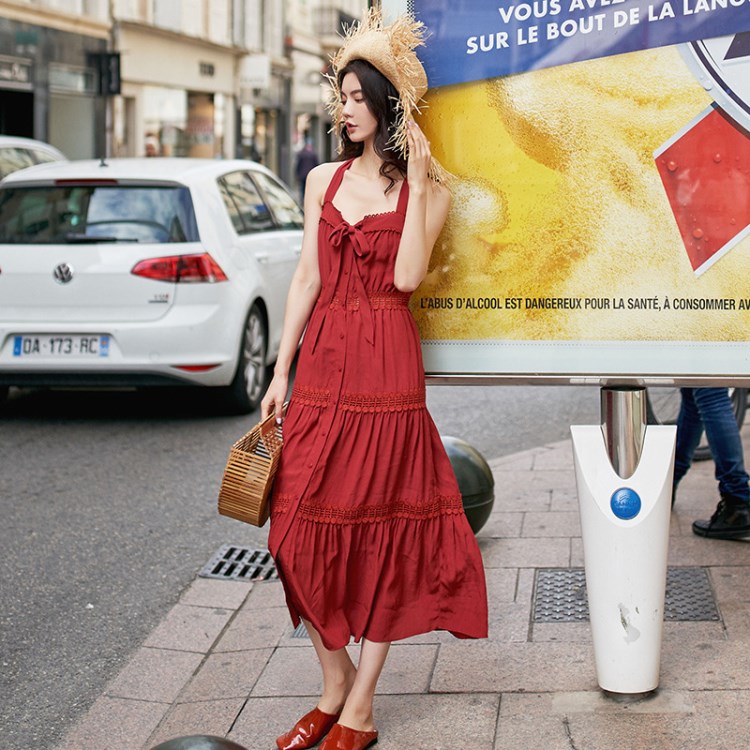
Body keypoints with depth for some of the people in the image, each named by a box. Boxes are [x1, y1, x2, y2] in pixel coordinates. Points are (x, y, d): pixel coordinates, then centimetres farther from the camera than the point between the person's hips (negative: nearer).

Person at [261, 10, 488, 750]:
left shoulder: (427, 190, 0)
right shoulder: (323, 181, 11)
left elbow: (406, 276, -14)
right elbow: (306, 279, 10)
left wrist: (414, 179, -13)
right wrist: (280, 372, 6)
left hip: (387, 370, -4)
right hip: (321, 363, 4)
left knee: (380, 528, 0)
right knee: (308, 525, 3)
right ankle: (334, 684, 20)